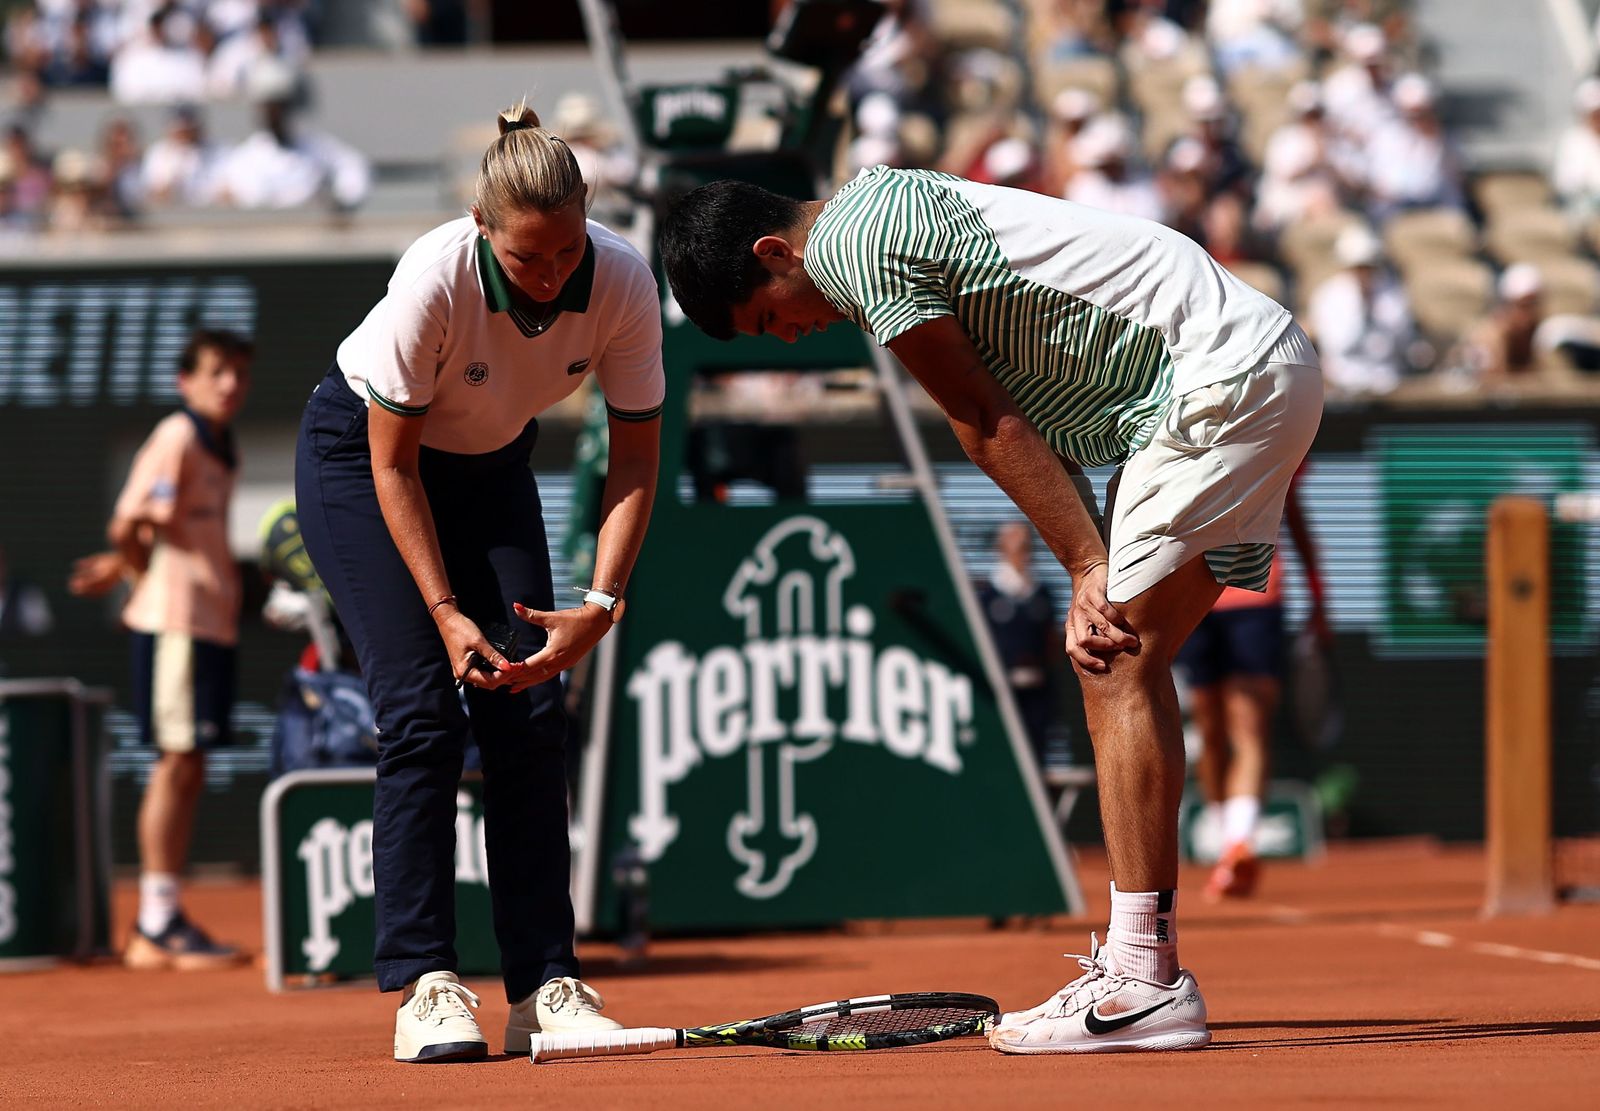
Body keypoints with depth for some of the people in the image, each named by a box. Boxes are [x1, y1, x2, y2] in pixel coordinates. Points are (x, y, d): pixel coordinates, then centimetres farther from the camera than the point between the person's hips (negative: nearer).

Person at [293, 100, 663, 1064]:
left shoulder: (624, 283, -25)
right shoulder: (436, 281, -34)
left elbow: (636, 462, -16)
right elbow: (393, 465, -22)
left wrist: (600, 605, -27)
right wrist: (445, 612, -26)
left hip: (492, 464, 4)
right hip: (363, 453, -4)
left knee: (531, 715, -6)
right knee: (424, 714, -15)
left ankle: (546, 986, -4)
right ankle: (426, 987, -14)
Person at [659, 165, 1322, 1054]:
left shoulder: (849, 242, -10)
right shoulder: (897, 211, 20)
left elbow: (993, 429, -10)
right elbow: (1028, 415, 15)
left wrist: (1091, 568, -7)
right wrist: (1095, 580, 5)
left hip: (1226, 378, -10)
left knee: (1117, 669, -11)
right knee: (1123, 666, 11)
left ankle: (1147, 983, -14)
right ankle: (1139, 962, 12)